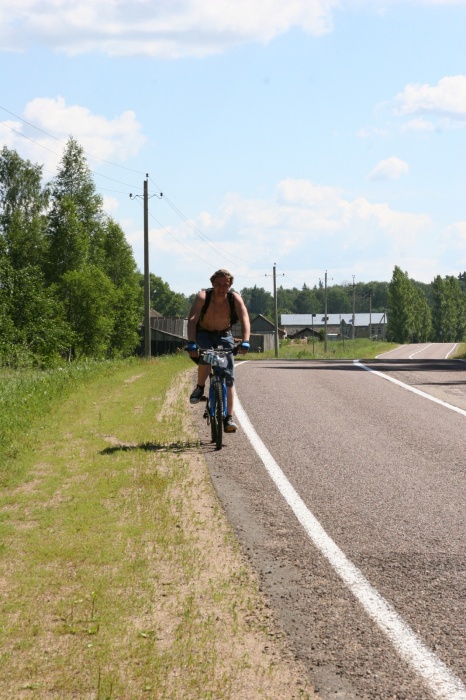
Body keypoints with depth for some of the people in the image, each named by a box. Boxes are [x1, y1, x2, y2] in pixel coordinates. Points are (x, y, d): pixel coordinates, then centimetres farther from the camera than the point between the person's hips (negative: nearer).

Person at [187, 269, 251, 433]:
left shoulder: (235, 299, -21)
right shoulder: (203, 297, -25)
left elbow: (245, 320, -30)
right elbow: (192, 320, -35)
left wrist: (245, 342, -47)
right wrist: (191, 343, -49)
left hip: (224, 336, 2)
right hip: (203, 334, -2)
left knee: (229, 377, -10)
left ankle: (228, 418, -10)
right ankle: (200, 388, -10)